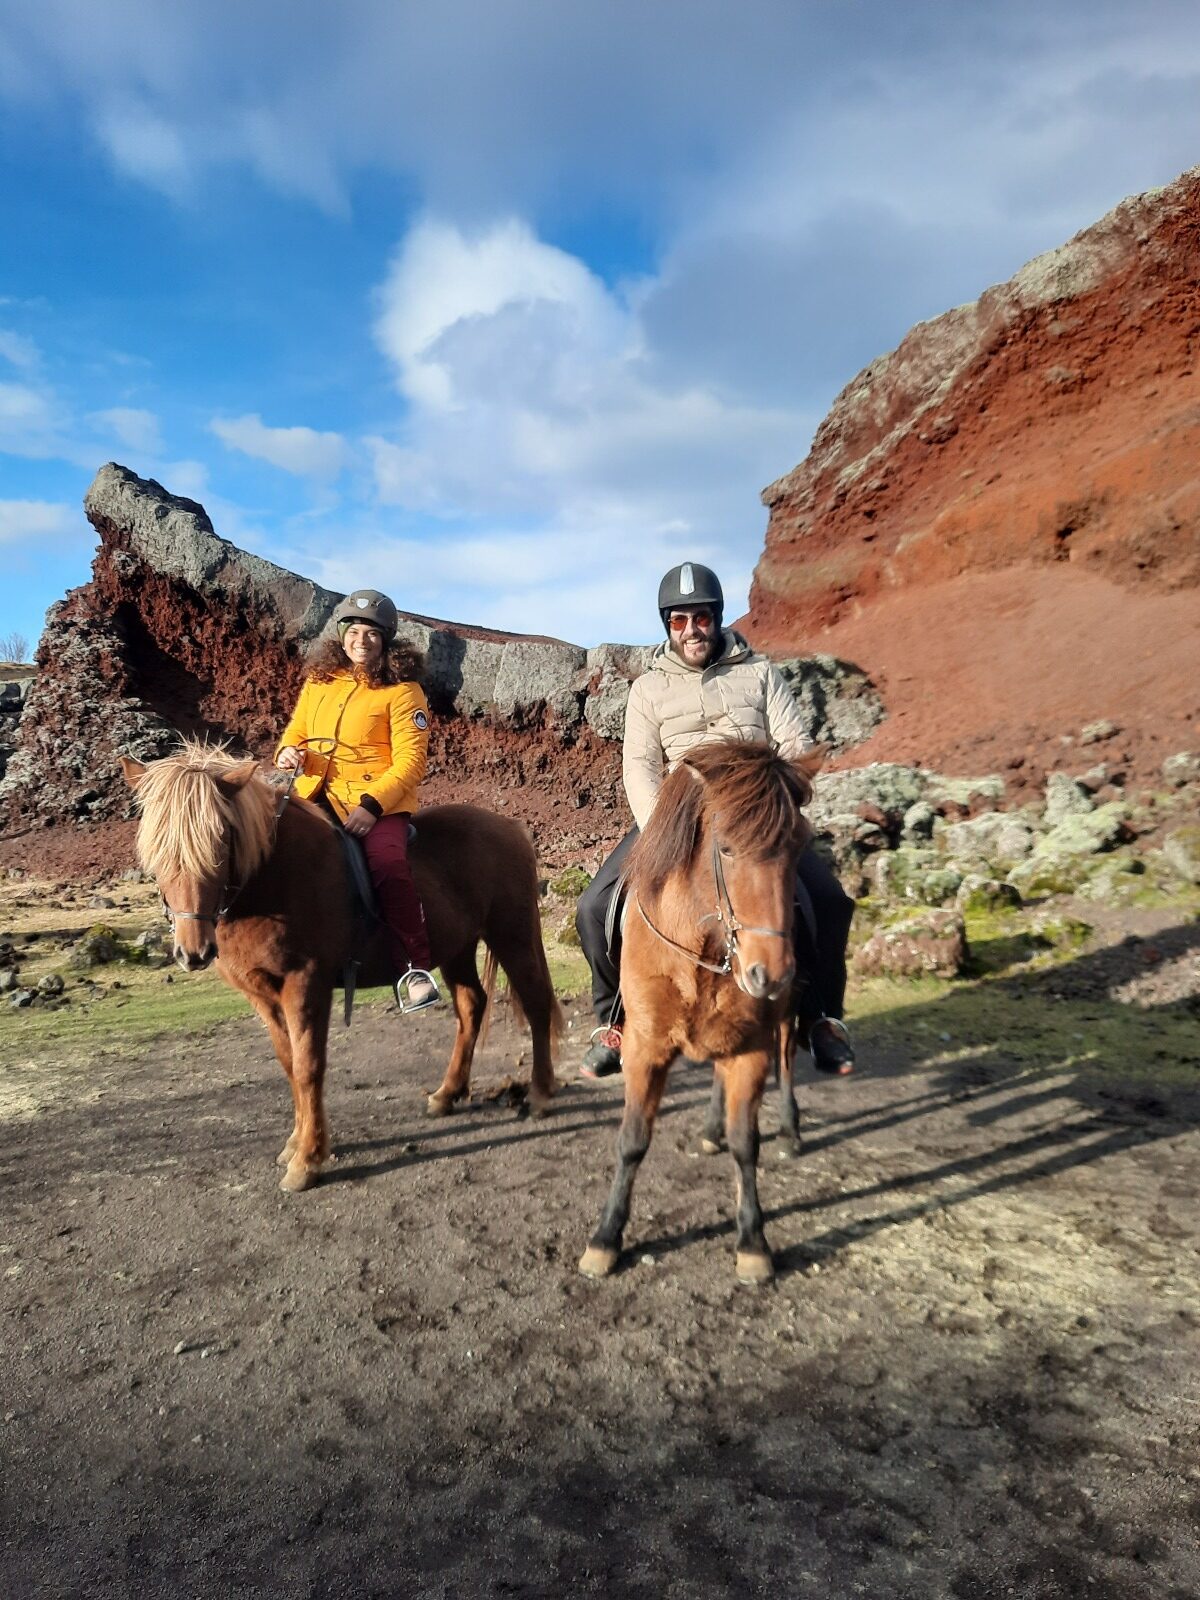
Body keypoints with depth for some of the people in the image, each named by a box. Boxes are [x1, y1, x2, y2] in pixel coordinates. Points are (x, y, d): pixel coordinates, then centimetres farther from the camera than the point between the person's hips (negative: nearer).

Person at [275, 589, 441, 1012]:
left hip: (378, 801, -5)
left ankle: (415, 967, -21)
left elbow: (410, 762, -8)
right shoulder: (318, 682, 15)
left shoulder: (402, 690, -1)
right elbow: (295, 731, 26)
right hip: (317, 795, 5)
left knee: (387, 862, -32)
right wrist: (288, 752, 0)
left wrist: (372, 805, -21)